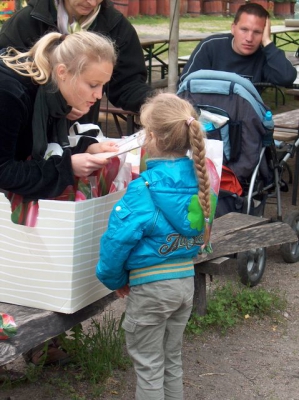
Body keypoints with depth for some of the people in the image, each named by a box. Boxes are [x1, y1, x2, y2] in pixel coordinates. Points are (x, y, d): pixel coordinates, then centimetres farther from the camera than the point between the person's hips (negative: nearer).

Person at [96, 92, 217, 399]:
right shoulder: (198, 180, -4)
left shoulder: (144, 189, -22)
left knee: (148, 366, 9)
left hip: (151, 286, -6)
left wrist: (114, 279, -4)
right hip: (186, 280, 6)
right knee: (172, 360, 22)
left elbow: (119, 238, -20)